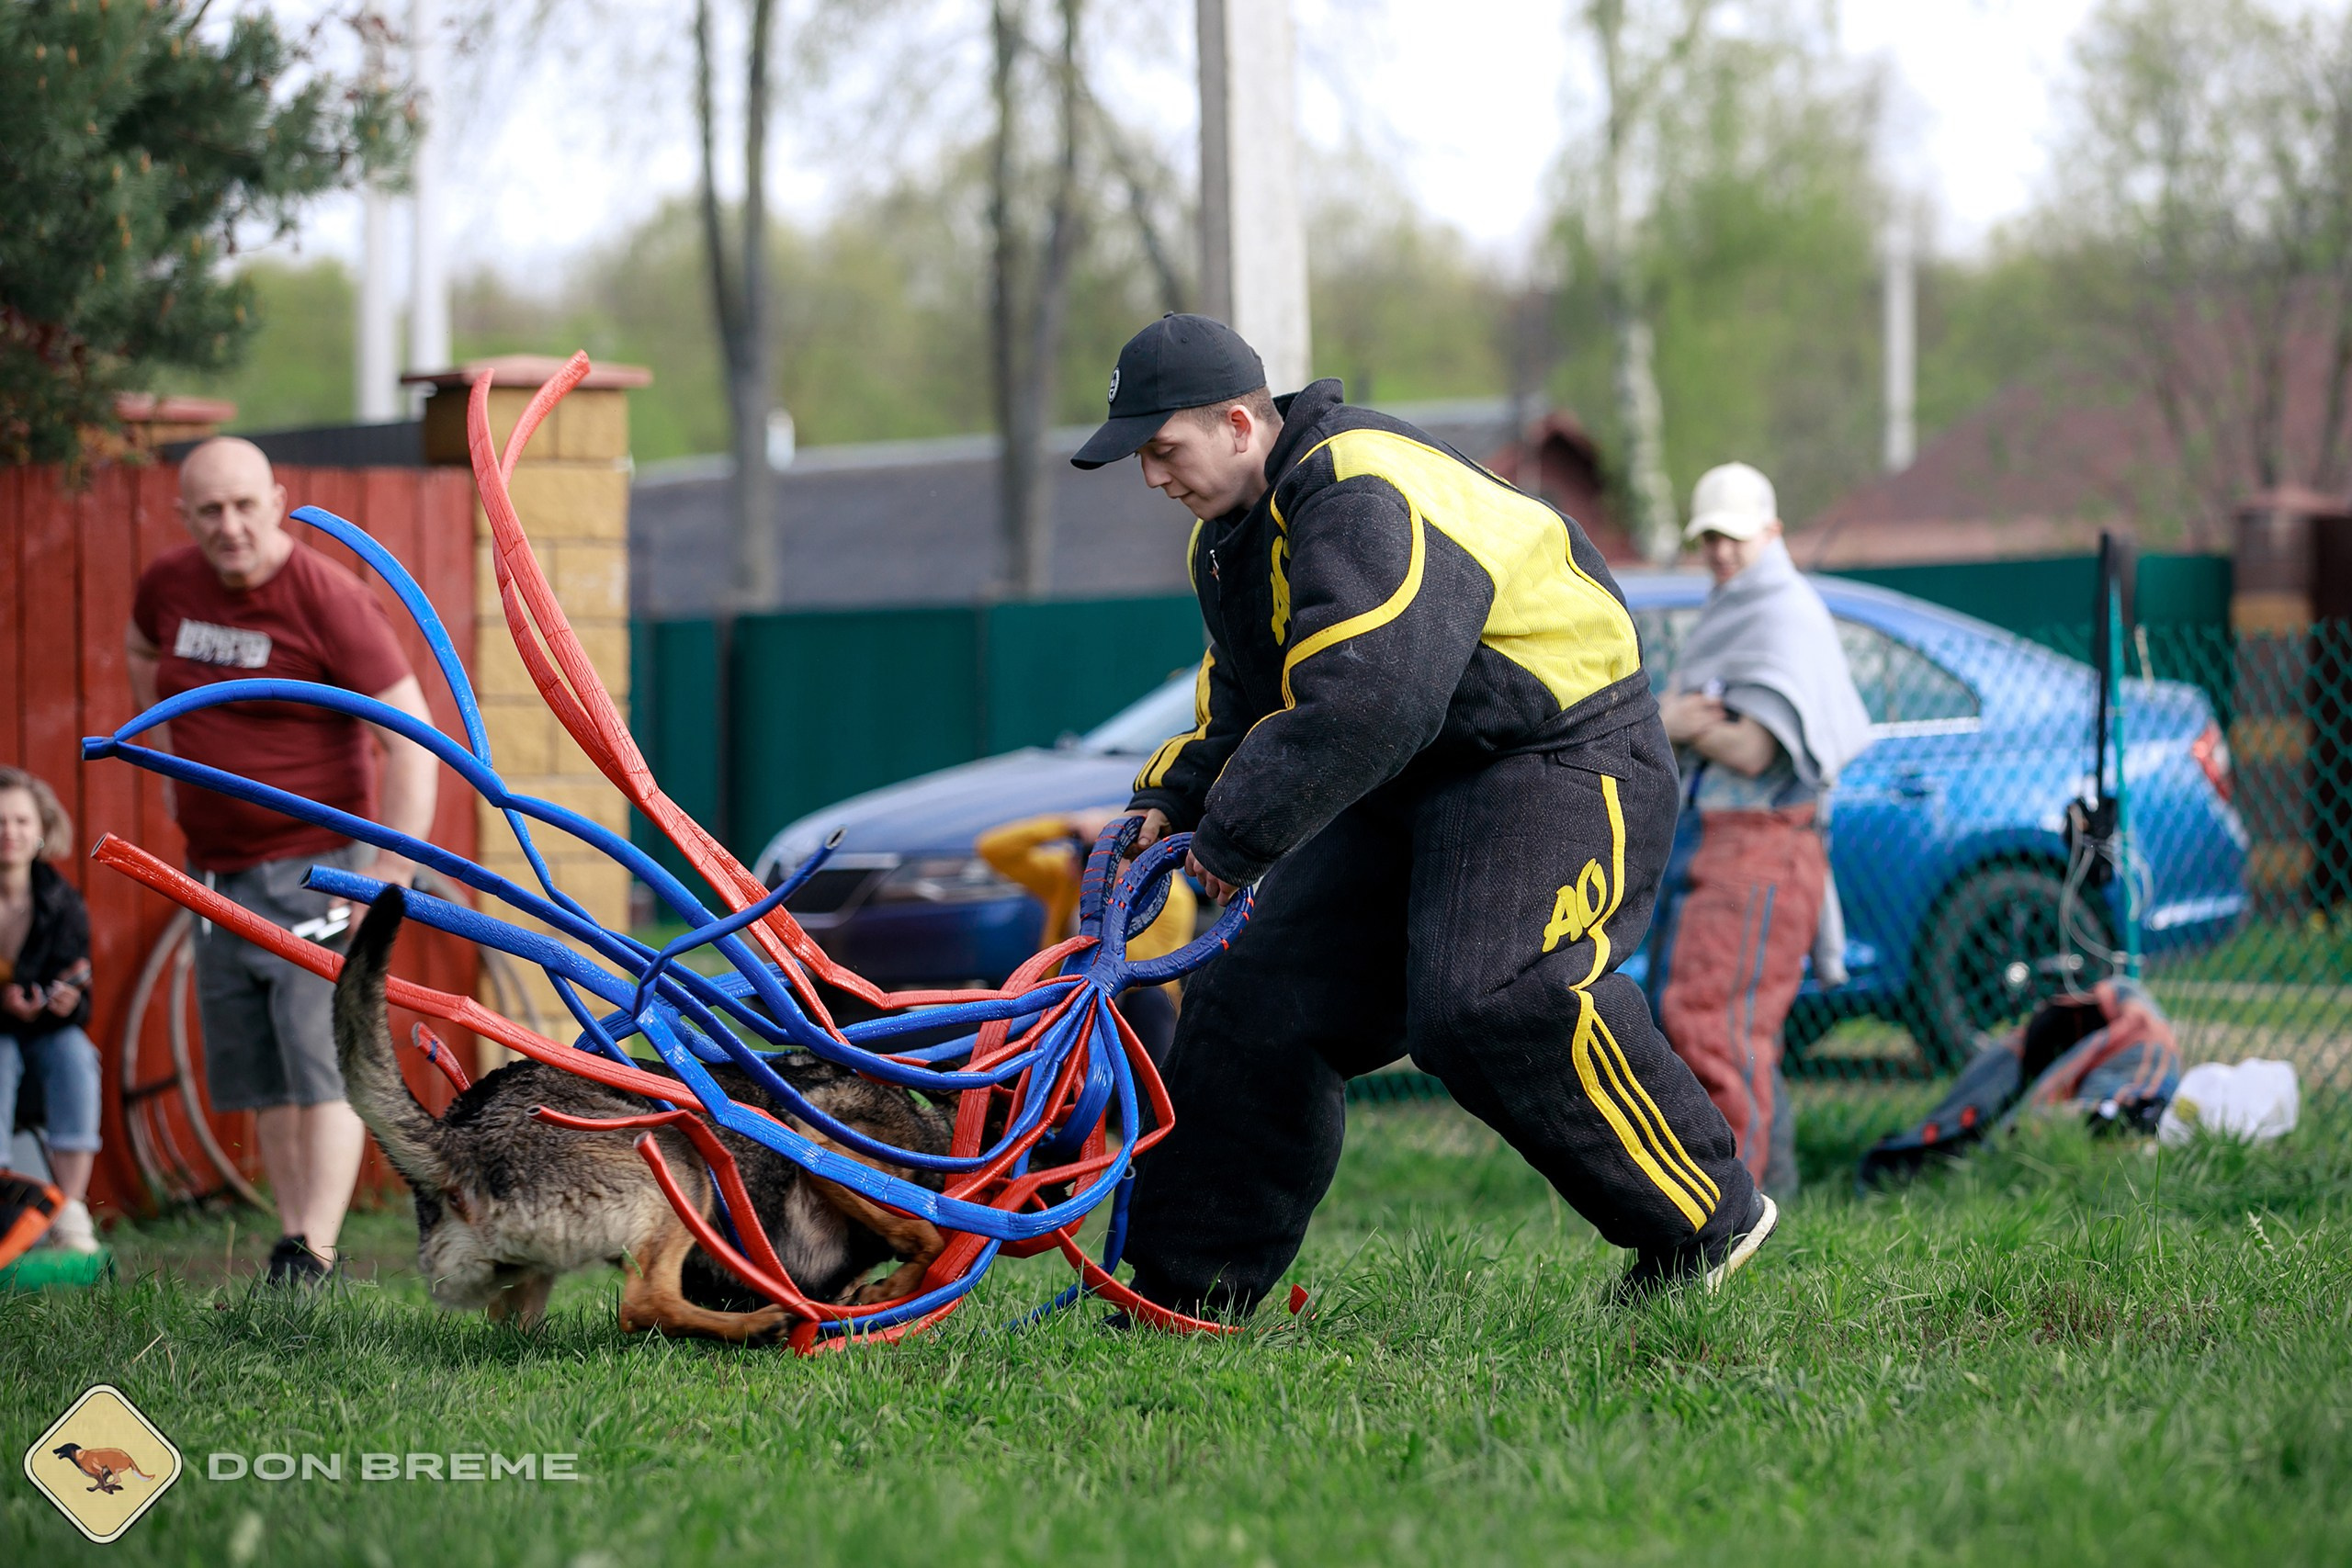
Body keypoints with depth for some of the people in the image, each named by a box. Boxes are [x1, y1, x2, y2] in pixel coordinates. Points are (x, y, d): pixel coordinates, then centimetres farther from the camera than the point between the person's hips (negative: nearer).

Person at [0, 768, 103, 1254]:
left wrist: (67, 1003, -33)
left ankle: (70, 1211, -32)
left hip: (47, 1033, 2)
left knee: (74, 1050, -29)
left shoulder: (63, 904, -6)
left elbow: (81, 1006, -10)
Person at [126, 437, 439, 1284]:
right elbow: (143, 653, 29)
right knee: (261, 1082, 9)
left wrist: (386, 880, -19)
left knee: (323, 1064, -14)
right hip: (217, 867, 7)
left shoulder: (328, 596, -15)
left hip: (316, 863, -7)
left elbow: (412, 742, -15)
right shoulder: (169, 585, 2)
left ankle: (314, 1262, -20)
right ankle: (288, 1244, 15)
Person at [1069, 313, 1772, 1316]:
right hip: (1409, 786, 10)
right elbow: (1241, 699, 22)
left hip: (1559, 756, -10)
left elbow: (1358, 707, -36)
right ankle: (1185, 1289, 11)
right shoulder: (1233, 535, 10)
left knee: (1489, 1001, -31)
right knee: (1255, 1004, 2)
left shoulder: (1363, 499, -25)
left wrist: (1235, 838, -27)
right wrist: (1173, 801, 3)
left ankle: (1708, 1223, -17)